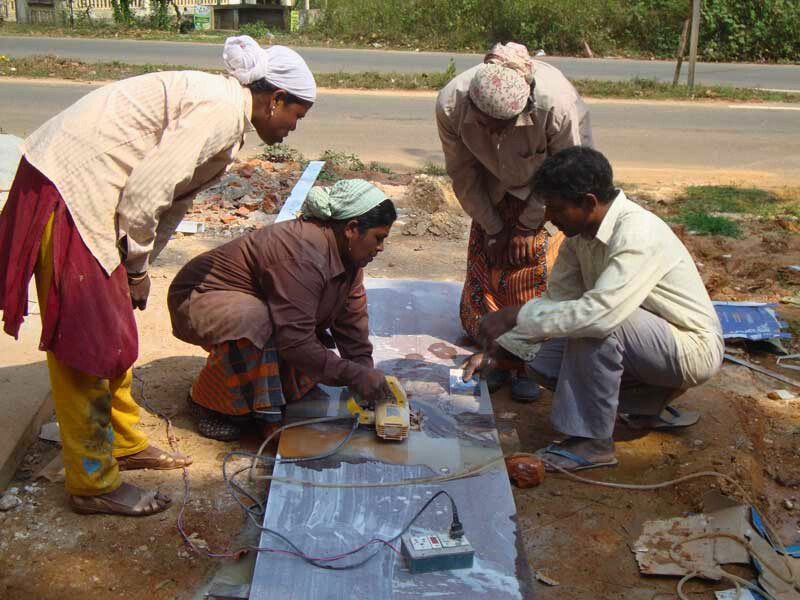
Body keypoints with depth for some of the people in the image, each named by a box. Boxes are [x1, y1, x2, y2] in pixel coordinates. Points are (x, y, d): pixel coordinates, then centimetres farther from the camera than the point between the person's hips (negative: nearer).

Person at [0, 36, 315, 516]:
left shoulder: (221, 106, 14)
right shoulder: (222, 112, -18)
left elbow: (174, 199, 17)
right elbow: (146, 192, -23)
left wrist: (138, 266, 14)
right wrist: (138, 268, -9)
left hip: (86, 189, 10)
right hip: (67, 190, -10)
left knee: (114, 333, 18)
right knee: (86, 344, -2)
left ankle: (125, 444, 34)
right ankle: (94, 483, 10)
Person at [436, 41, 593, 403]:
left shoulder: (557, 102, -39)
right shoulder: (450, 104, -30)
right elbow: (463, 173, -13)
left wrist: (528, 226, -15)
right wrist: (492, 228, -9)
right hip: (496, 191, 3)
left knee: (537, 270, -11)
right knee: (487, 263, 1)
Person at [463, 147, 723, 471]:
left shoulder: (638, 234, -30)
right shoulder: (580, 231, -3)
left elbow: (600, 312, -41)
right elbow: (556, 299, 3)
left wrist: (514, 316, -33)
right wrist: (495, 349, -5)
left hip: (693, 348, -8)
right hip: (644, 341, 8)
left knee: (597, 321, -32)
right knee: (542, 361, -3)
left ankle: (592, 441, -17)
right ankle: (652, 404, 10)